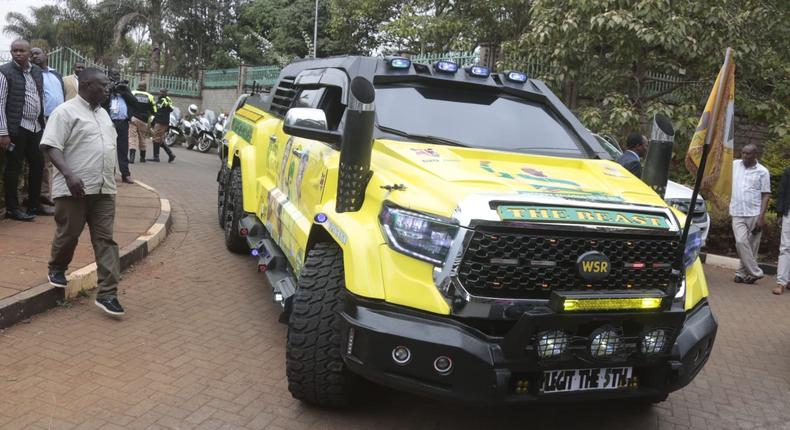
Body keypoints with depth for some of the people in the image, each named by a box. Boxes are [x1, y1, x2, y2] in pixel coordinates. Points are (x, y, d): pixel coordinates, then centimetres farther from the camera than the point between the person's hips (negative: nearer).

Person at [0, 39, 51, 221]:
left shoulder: (37, 71, 10)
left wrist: (42, 122, 13)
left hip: (36, 127, 6)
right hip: (16, 128, -6)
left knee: (37, 165, 12)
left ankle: (34, 204, 26)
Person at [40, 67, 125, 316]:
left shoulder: (103, 114, 17)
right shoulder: (66, 112, -7)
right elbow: (50, 146, -15)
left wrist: (111, 177, 26)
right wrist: (68, 174, -27)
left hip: (104, 189, 6)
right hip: (74, 190, -6)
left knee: (105, 240, 0)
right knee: (68, 235, 8)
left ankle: (107, 294, 0)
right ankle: (56, 269, 37)